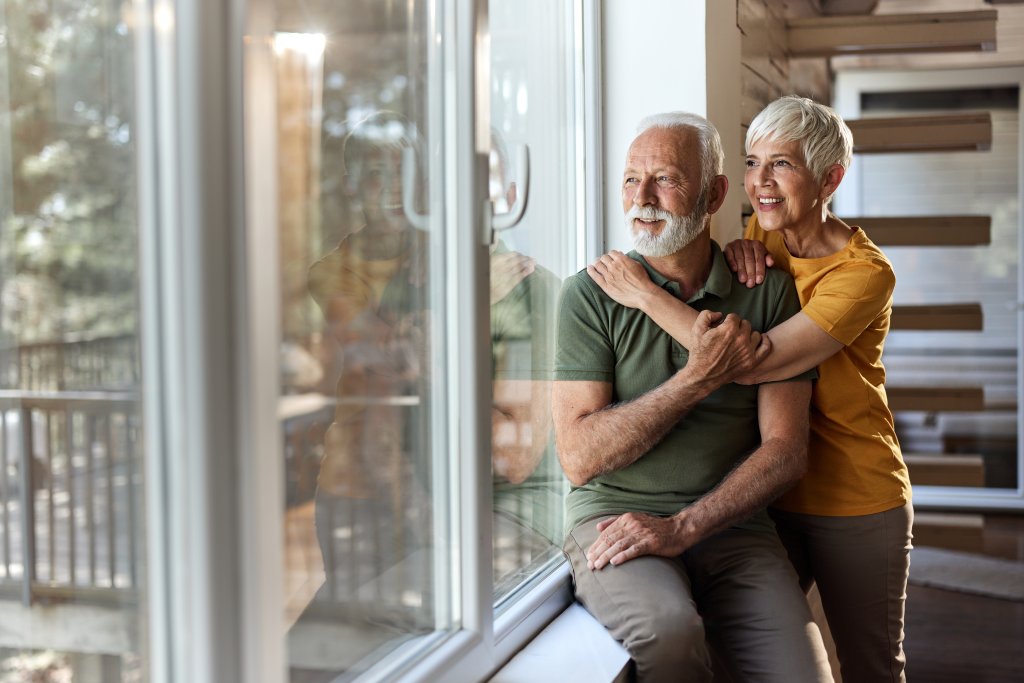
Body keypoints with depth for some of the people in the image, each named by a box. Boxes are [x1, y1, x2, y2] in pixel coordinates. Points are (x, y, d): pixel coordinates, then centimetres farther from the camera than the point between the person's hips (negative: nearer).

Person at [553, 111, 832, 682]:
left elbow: (786, 451, -1)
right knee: (668, 629, -34)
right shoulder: (591, 294, 0)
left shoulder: (769, 292, 5)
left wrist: (681, 528, -14)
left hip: (729, 527, 2)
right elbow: (580, 456, -7)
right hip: (613, 517, -2)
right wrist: (697, 379, -13)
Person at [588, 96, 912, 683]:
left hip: (857, 506, -5)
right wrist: (735, 256, -11)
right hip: (769, 494, 5)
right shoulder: (764, 233, 0)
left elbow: (756, 362, -31)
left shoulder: (864, 273, -19)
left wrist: (645, 294, -25)